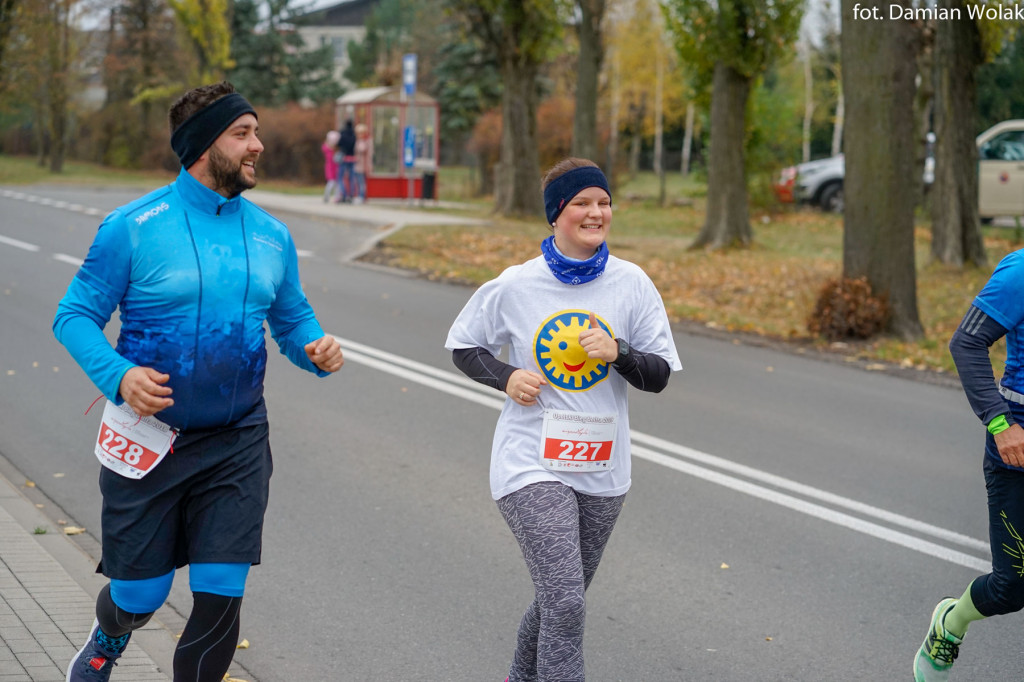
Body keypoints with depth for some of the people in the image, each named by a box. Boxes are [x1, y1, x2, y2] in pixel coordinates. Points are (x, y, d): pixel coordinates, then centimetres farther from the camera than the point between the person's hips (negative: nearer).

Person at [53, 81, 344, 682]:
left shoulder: (271, 235, 5)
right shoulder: (134, 226, -8)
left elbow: (292, 317, 15)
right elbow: (76, 315, -6)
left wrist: (317, 349, -8)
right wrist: (117, 375, -24)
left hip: (237, 445, 3)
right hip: (150, 439, -3)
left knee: (220, 598, -4)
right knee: (139, 598, 10)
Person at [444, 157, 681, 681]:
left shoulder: (632, 284, -1)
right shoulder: (514, 286, -6)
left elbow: (659, 375, 0)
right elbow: (462, 345, 8)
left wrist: (619, 352, -21)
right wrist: (506, 377, -11)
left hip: (601, 470, 4)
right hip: (531, 464, -4)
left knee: (562, 599, 19)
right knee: (565, 603, -17)